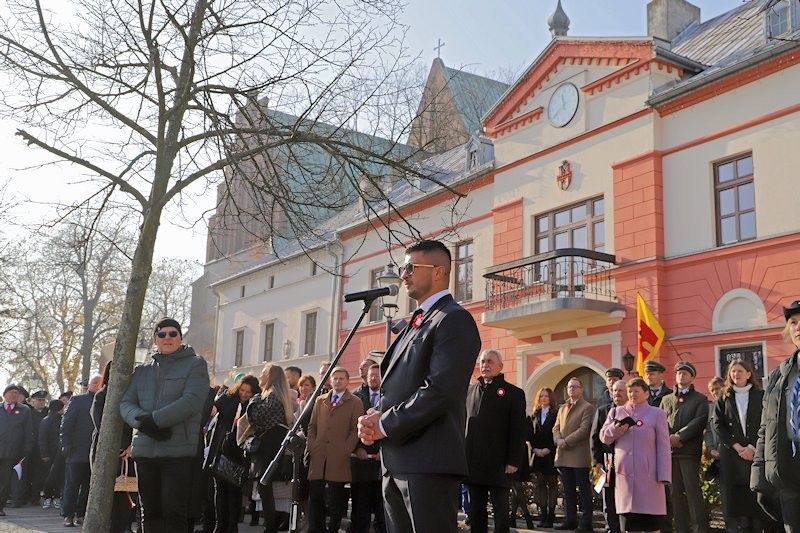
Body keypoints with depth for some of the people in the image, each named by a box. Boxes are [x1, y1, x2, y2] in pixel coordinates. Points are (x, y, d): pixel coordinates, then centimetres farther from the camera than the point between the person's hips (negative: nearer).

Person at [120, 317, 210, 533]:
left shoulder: (195, 364, 3)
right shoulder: (142, 370, 19)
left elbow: (192, 401, -11)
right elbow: (126, 403, 10)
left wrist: (154, 420, -16)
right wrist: (142, 420, -12)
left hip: (178, 452, -5)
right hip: (144, 451, 5)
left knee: (174, 514, -7)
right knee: (150, 511, 10)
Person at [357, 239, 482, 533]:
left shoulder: (454, 319, -8)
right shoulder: (417, 322, 22)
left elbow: (440, 390, -19)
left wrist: (386, 425, -13)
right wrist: (375, 419, 4)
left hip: (429, 463, -9)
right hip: (395, 462, 9)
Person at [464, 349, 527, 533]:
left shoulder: (513, 393, 2)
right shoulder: (470, 390, 16)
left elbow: (518, 431, -3)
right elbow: (463, 423, 15)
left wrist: (513, 462, -11)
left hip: (498, 463, -4)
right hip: (472, 462, 4)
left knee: (501, 510, 0)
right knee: (476, 510, 8)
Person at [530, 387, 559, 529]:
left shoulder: (556, 414, -1)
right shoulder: (534, 415, 13)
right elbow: (531, 434, 9)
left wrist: (548, 449, -14)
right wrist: (535, 449, -5)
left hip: (551, 454, -4)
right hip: (537, 454, 4)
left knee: (552, 484, -1)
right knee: (540, 484, 3)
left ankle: (550, 515, -1)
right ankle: (542, 514, 4)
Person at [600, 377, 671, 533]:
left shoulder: (657, 414, 3)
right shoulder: (617, 412, 13)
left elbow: (663, 447, -1)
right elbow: (604, 437, 11)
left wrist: (663, 475, -7)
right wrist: (616, 429, -9)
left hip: (648, 474, -3)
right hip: (624, 474, 3)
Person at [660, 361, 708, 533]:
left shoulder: (700, 399, 9)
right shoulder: (666, 400, 20)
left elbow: (699, 421, -5)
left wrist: (679, 436, -12)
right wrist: (668, 438, -7)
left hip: (689, 450, -4)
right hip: (670, 451, 4)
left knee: (692, 490, -7)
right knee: (675, 492, 3)